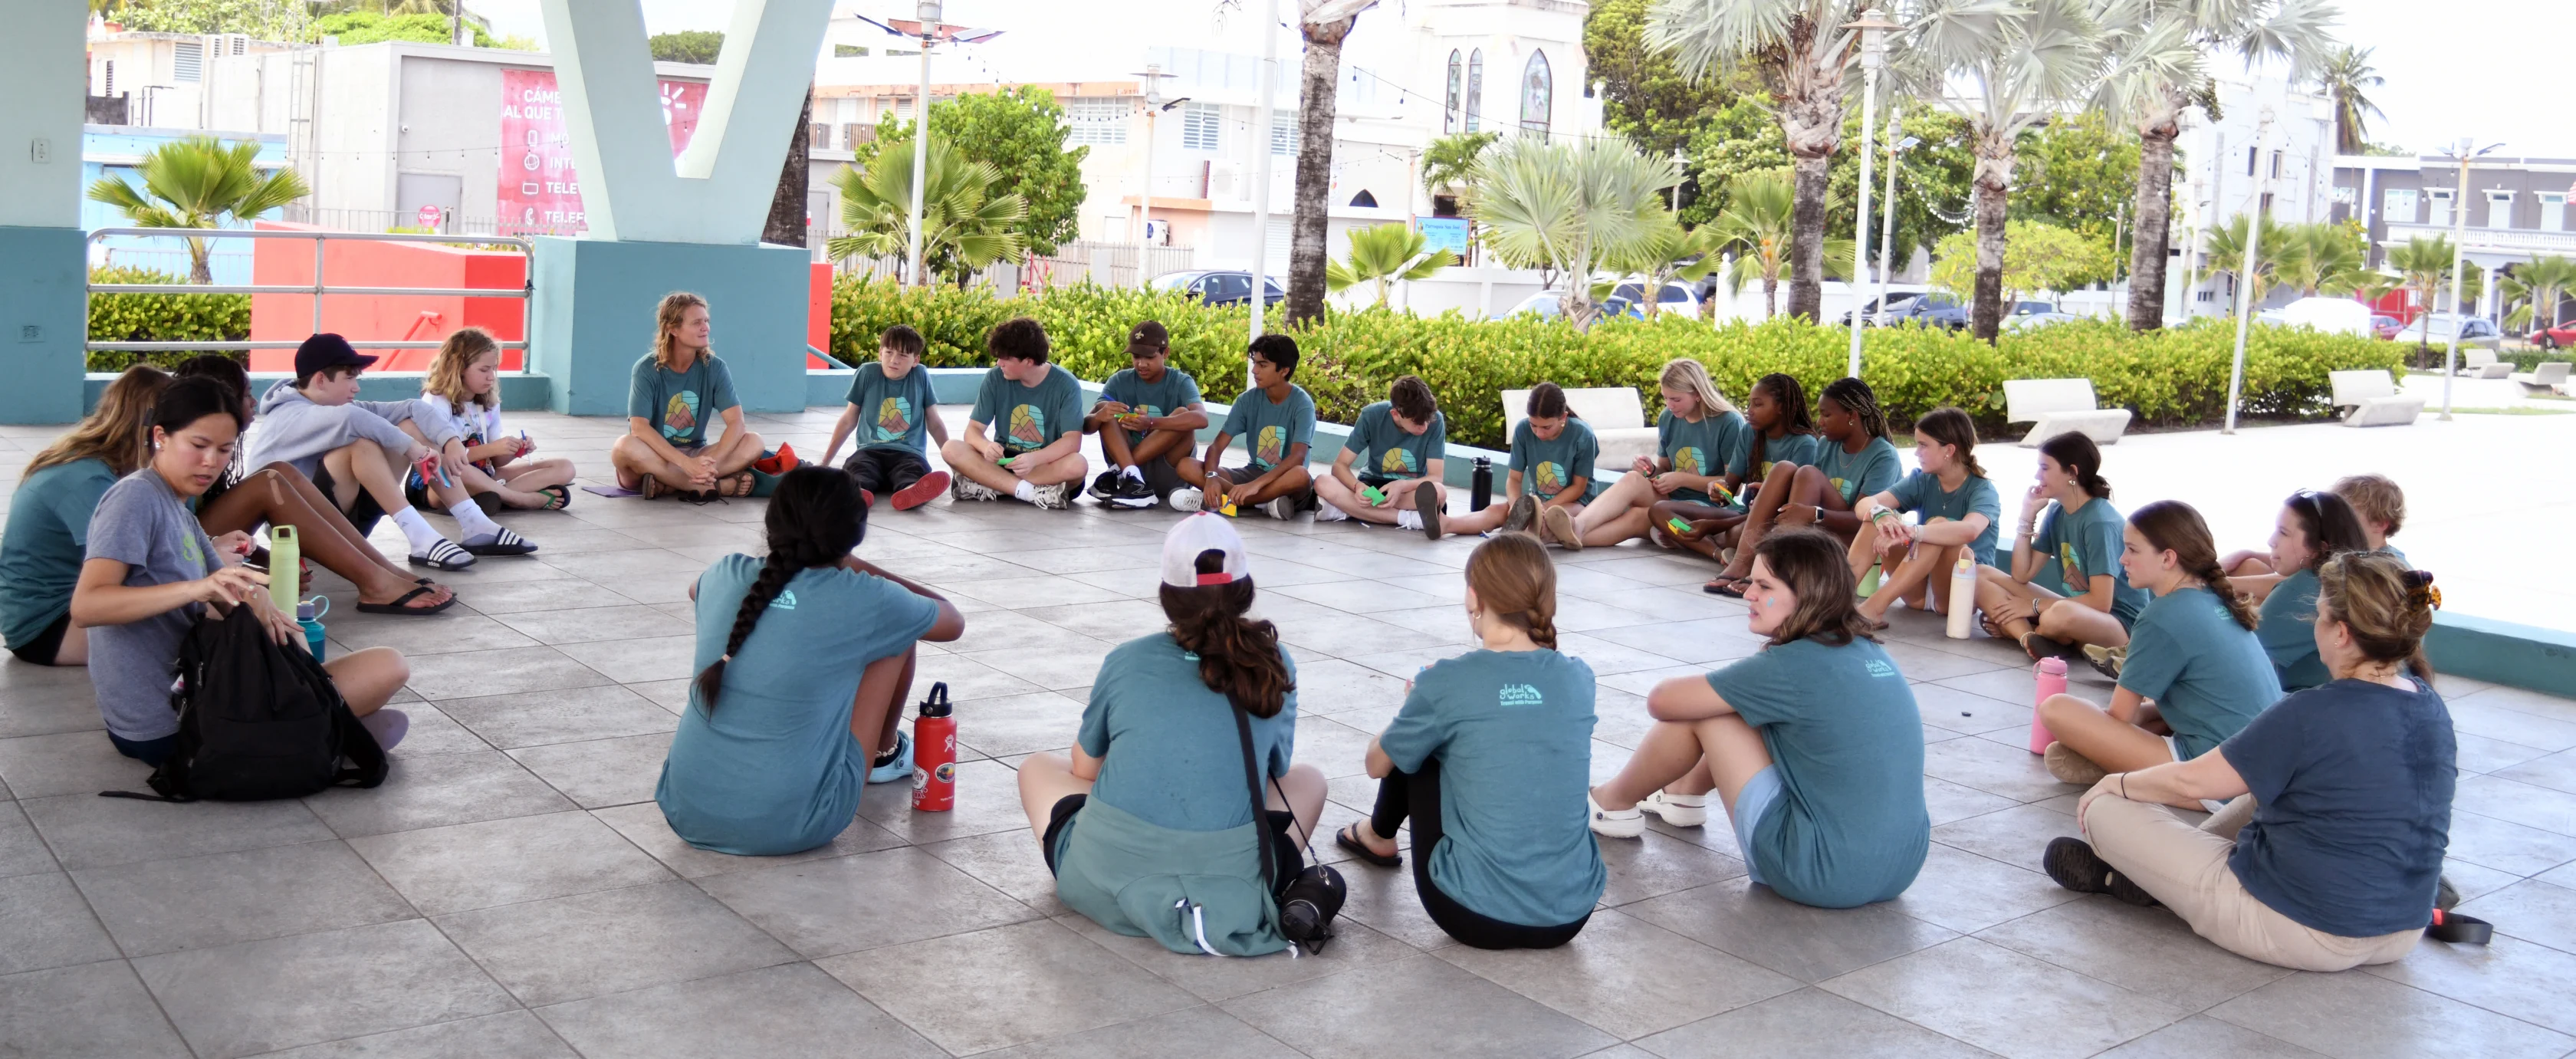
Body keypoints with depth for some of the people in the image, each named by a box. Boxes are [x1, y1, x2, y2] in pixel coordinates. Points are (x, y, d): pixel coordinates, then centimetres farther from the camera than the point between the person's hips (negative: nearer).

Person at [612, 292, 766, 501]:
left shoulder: (714, 368, -4)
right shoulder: (647, 369, -12)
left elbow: (736, 423, -13)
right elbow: (639, 428, -23)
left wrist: (711, 463, -32)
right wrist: (687, 464, -36)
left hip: (695, 454, 3)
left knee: (753, 442, -21)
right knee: (625, 446, -36)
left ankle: (667, 485, -29)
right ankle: (714, 487, -33)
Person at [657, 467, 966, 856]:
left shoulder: (726, 576, 2)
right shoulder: (862, 600, -9)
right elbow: (954, 622, 13)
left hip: (686, 814, 5)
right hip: (791, 828, -4)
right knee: (898, 634, 11)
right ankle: (886, 754, 36)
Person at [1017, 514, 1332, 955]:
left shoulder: (1126, 661, 3)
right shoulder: (1275, 666, 4)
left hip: (1107, 885, 1)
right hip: (1233, 893, -1)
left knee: (1037, 768, 29)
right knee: (1308, 780, 28)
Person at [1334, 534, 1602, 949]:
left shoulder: (1447, 683, -12)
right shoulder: (1579, 678, 0)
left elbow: (1377, 764, 7)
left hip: (1476, 915, -4)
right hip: (1572, 915, 4)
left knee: (1414, 750, 19)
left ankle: (1378, 837, 45)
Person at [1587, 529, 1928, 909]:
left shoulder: (1792, 666, -17)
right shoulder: (1870, 650, 5)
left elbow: (1663, 702, -10)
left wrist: (1704, 690, 11)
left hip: (1825, 875, -8)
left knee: (1703, 711, 1)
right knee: (1752, 708, 19)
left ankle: (1616, 804, 23)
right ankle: (1686, 793, 42)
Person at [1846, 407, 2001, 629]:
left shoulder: (1982, 490, -13)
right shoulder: (1921, 481, 1)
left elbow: (1969, 530, -37)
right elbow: (1864, 504, -14)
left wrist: (1909, 532, -49)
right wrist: (1880, 515, -38)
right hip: (1921, 589, 5)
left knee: (1939, 524, -31)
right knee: (1878, 518, -15)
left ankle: (1875, 607, -42)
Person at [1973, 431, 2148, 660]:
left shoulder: (2101, 521, -19)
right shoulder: (2057, 512, 5)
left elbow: (2100, 602, -24)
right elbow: (2022, 575, 4)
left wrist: (2035, 606, -16)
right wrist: (2028, 514, -1)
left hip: (2120, 624, -8)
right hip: (2078, 610, 8)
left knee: (2060, 615, -43)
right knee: (1981, 575, -1)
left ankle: (2016, 629, -10)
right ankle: (2029, 638, -23)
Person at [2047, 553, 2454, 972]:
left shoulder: (2313, 716, -22)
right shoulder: (2433, 708, 0)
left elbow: (2190, 783, -13)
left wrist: (2115, 782, 6)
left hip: (2299, 932, -8)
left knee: (2105, 810, 1)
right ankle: (2162, 872, 31)